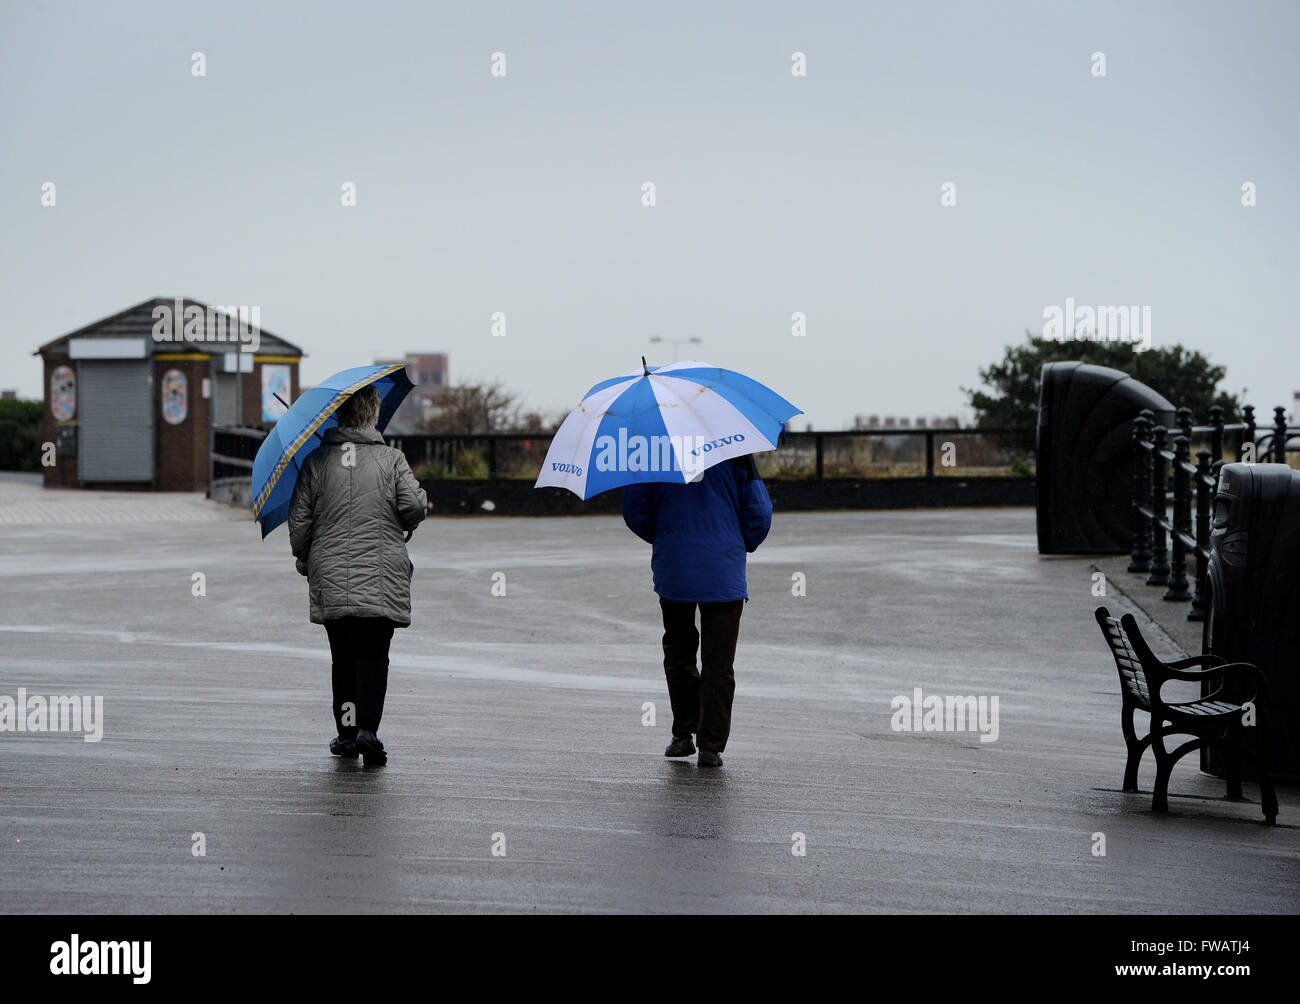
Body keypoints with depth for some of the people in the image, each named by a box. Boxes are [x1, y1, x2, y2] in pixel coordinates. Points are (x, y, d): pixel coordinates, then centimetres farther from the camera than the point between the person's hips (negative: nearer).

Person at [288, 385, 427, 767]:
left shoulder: (317, 461, 3)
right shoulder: (391, 459, -2)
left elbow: (299, 520, 3)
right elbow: (414, 506, -11)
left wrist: (304, 559, 19)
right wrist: (408, 525, 12)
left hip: (331, 577, 2)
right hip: (381, 578, -2)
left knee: (343, 656, 12)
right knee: (374, 655, 0)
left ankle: (346, 733, 12)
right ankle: (367, 728, -16)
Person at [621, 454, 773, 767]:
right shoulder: (735, 453, -3)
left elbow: (634, 509, 4)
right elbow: (758, 515, 0)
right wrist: (747, 543, 20)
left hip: (673, 572, 1)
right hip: (724, 573, -1)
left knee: (678, 651, 19)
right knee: (718, 662, 4)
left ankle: (683, 734, 17)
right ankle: (711, 746, 2)